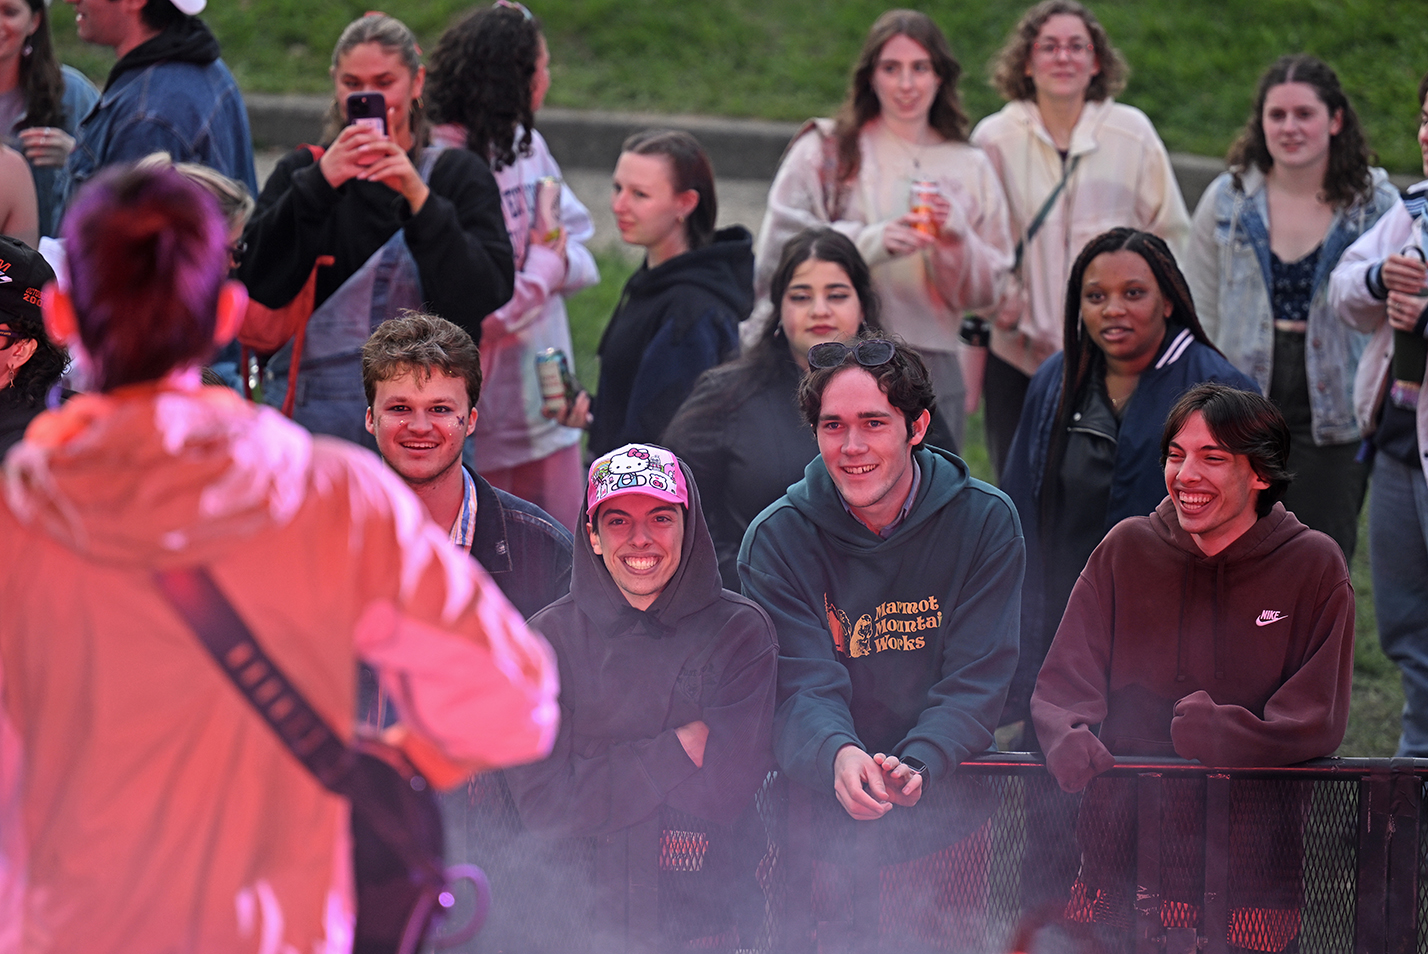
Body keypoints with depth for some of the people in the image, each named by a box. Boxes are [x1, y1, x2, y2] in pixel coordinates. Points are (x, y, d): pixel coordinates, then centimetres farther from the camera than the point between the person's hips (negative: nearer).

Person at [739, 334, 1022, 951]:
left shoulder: (984, 522, -5)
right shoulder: (777, 538, -7)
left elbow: (975, 681, -9)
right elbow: (803, 686, -15)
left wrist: (915, 766, -28)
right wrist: (838, 756, -38)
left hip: (943, 826, 1)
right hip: (817, 824, -1)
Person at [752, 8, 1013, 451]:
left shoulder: (969, 169, 15)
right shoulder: (827, 151, 6)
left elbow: (987, 292, 12)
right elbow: (777, 256, -6)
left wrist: (957, 240, -8)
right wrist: (872, 242, -18)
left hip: (932, 368, 3)